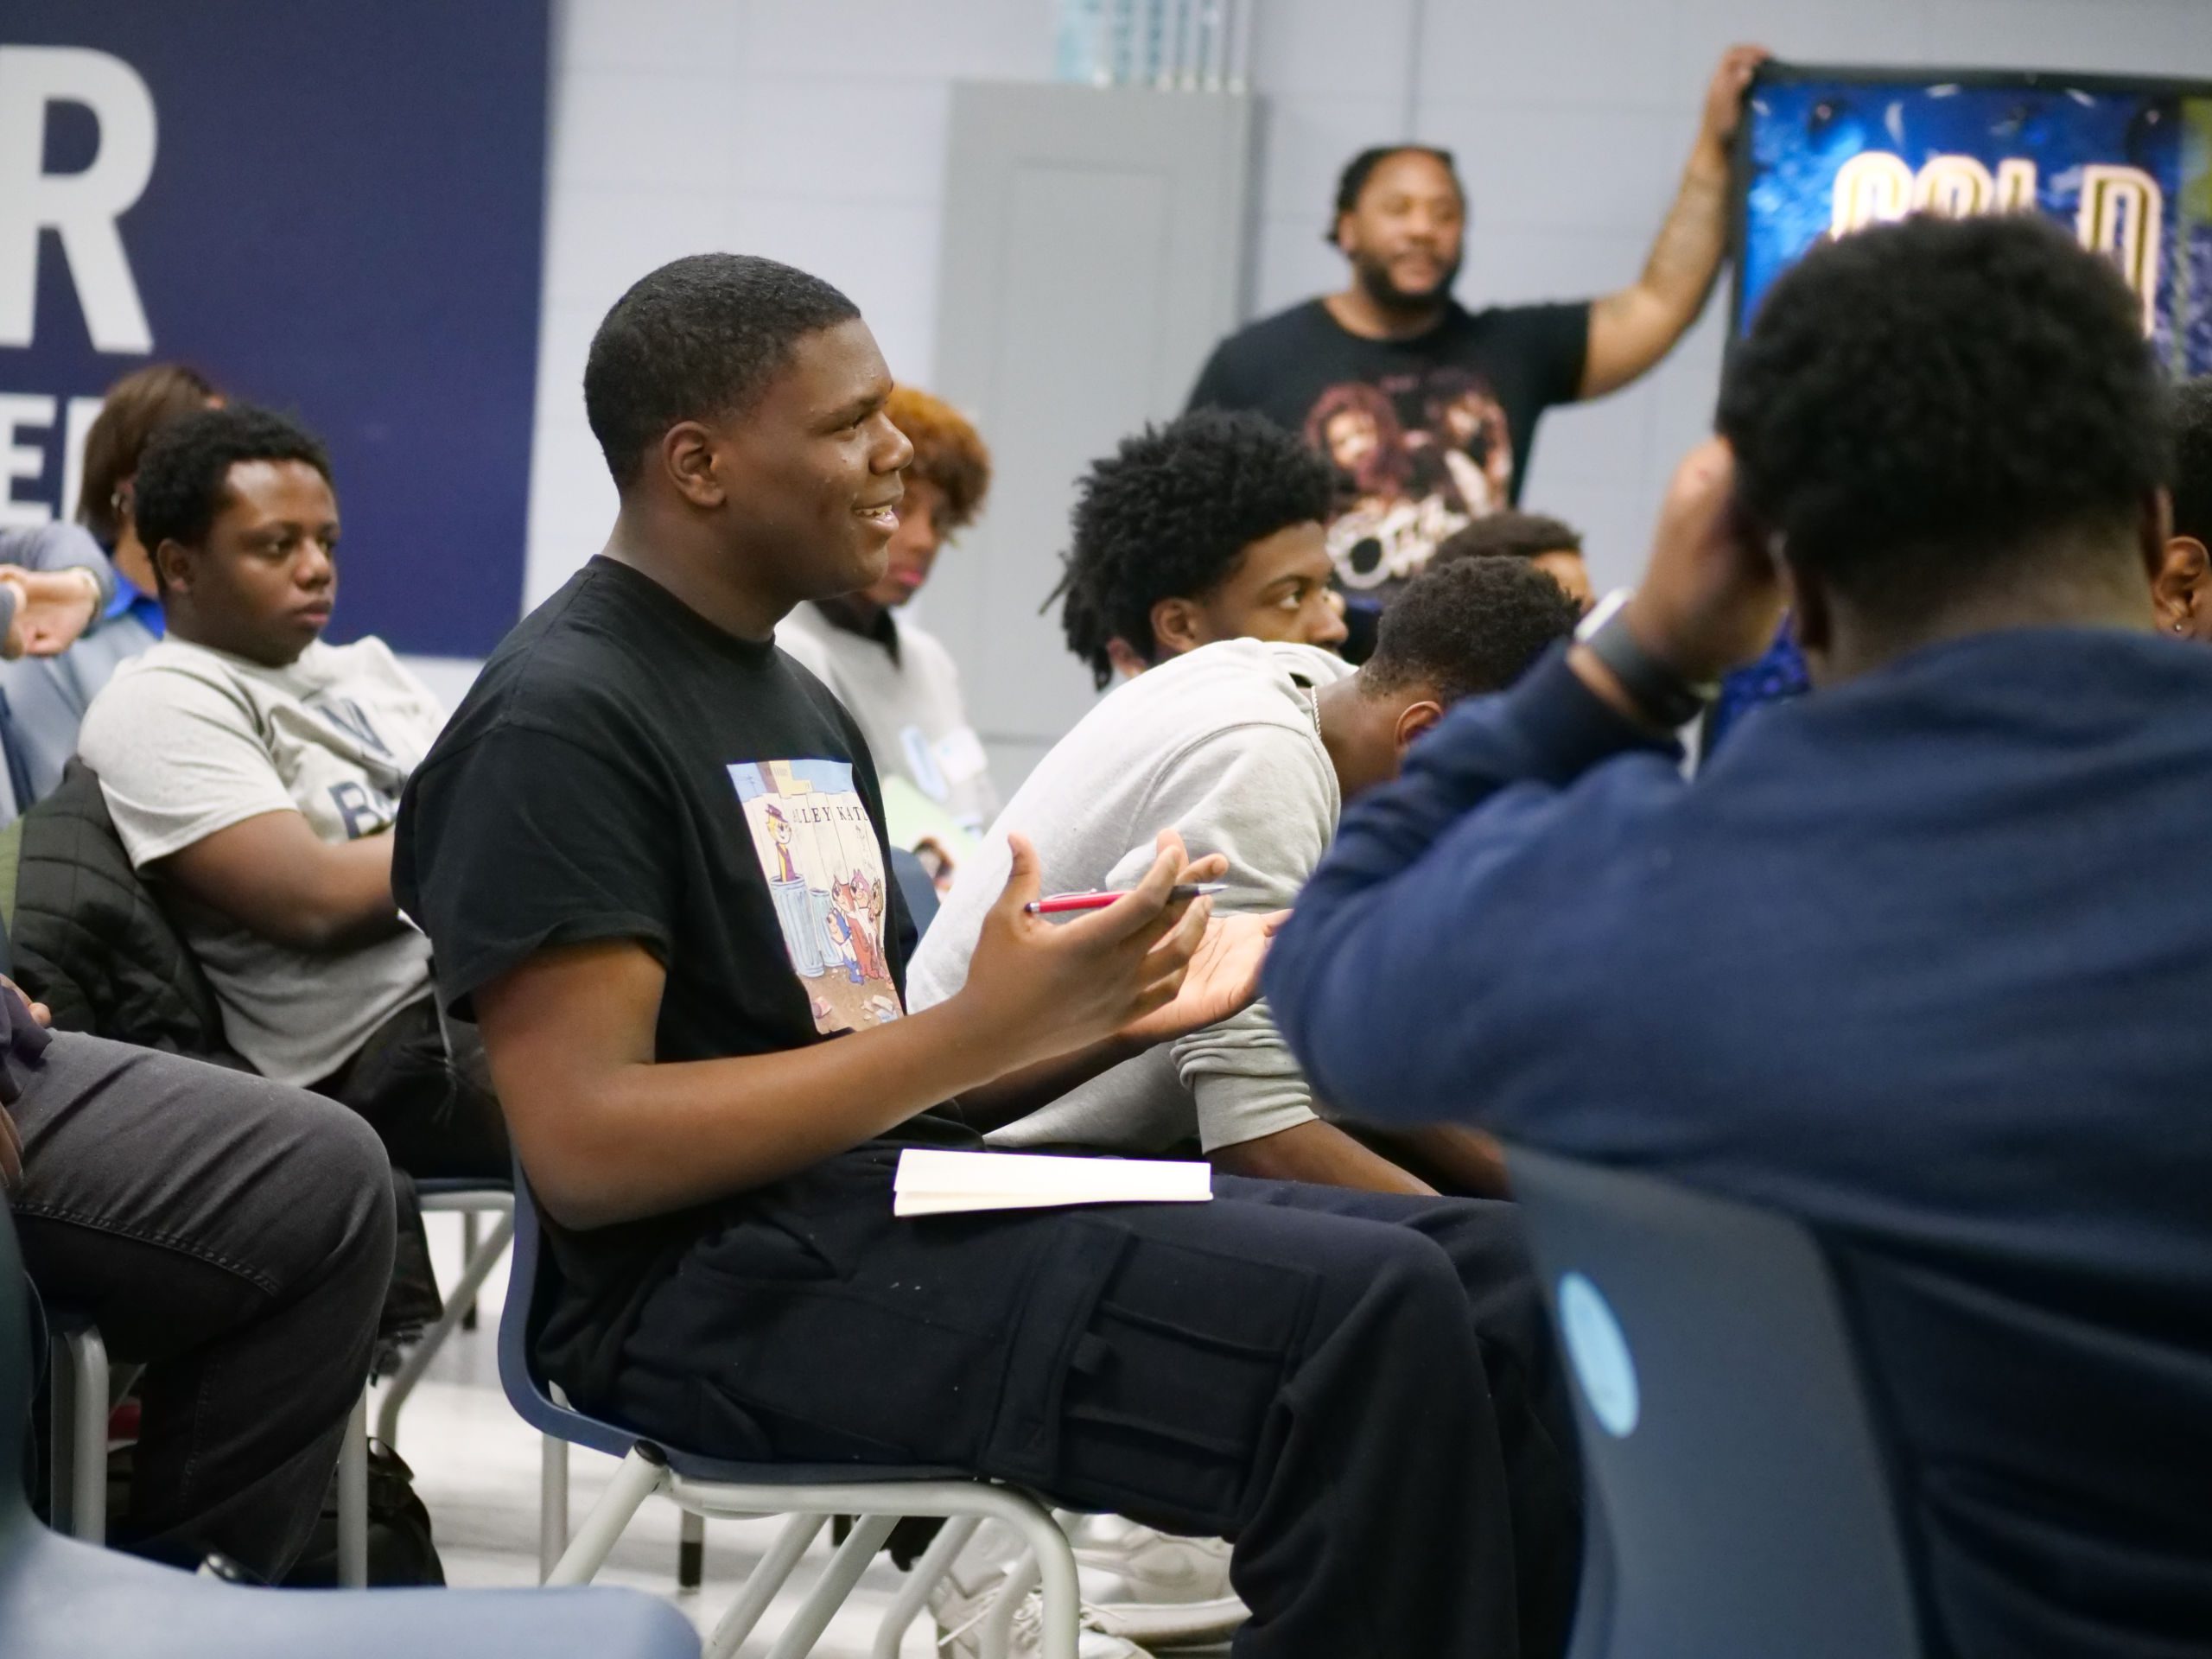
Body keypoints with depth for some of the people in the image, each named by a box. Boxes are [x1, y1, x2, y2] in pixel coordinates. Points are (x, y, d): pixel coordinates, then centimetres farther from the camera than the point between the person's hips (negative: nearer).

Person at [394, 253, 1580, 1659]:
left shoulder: (802, 702, 19)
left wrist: (1113, 1016, 1)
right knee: (1370, 1318, -27)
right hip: (718, 1284, -9)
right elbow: (585, 1147, -18)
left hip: (902, 1212, 9)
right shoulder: (559, 719, -9)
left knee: (1499, 1274, -7)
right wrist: (990, 1023, -19)